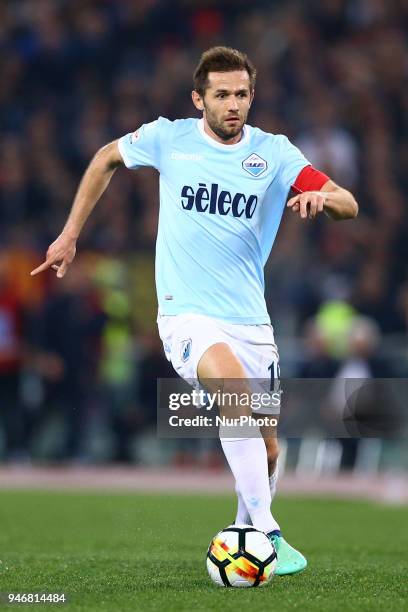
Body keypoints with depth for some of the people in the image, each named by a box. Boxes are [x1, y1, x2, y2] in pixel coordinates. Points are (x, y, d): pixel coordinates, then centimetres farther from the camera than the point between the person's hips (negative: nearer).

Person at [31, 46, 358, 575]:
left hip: (250, 321, 3)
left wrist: (321, 197, -29)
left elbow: (349, 206, -6)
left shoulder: (273, 152, 0)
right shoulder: (168, 139, -1)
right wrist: (70, 235, 17)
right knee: (234, 388, -32)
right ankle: (267, 536, -33)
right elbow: (107, 159, 19)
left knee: (266, 448, 6)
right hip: (187, 314, -3)